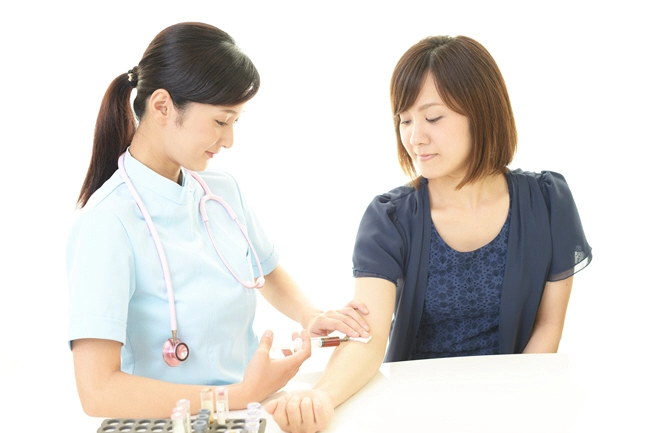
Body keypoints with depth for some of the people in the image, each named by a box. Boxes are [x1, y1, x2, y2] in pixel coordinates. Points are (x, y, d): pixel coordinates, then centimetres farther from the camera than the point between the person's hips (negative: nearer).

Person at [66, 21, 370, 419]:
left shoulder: (223, 189, 4)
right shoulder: (108, 223, -17)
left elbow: (269, 273, 23)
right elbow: (98, 391, -23)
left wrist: (312, 317, 3)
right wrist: (239, 396, -22)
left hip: (251, 405, 6)